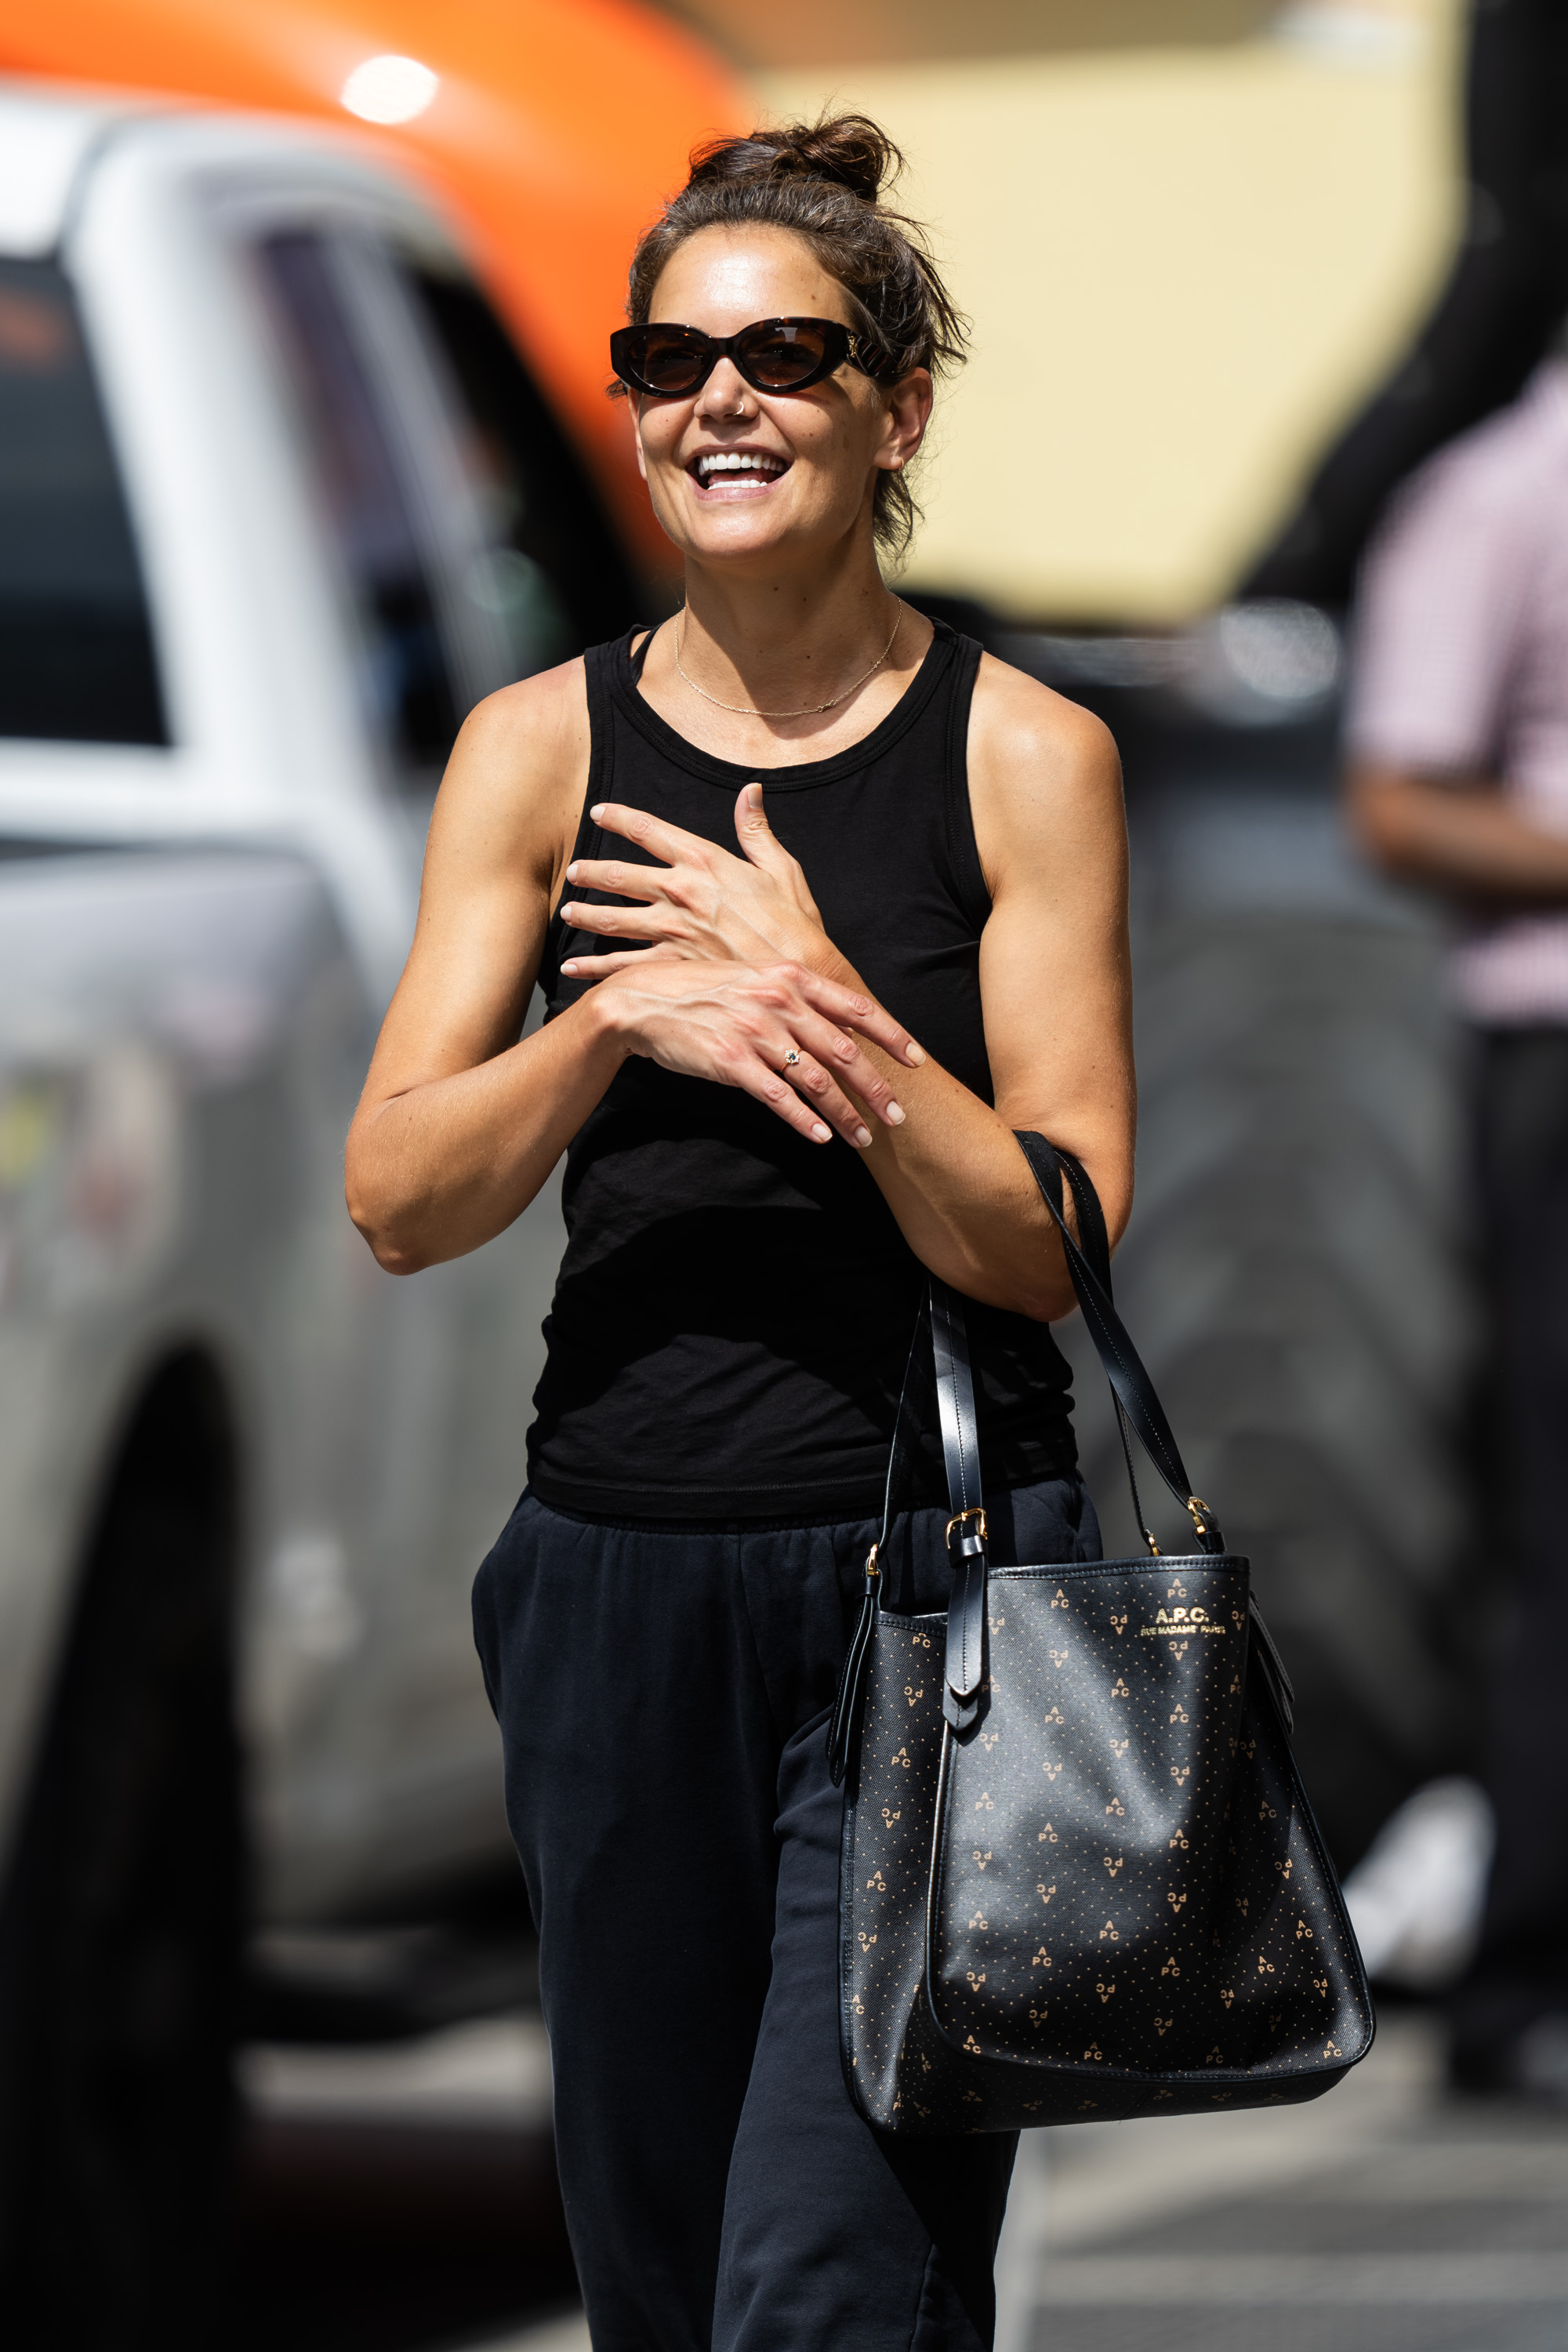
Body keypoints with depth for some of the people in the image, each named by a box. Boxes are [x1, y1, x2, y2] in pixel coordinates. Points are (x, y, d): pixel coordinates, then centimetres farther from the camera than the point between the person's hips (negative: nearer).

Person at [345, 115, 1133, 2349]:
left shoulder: (1022, 758, -1)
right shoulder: (541, 747, 6)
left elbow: (1056, 1247, -5)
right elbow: (395, 1199, 0)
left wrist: (819, 1001, -17)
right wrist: (619, 1023, -17)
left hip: (935, 1566, -3)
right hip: (620, 1561, 4)